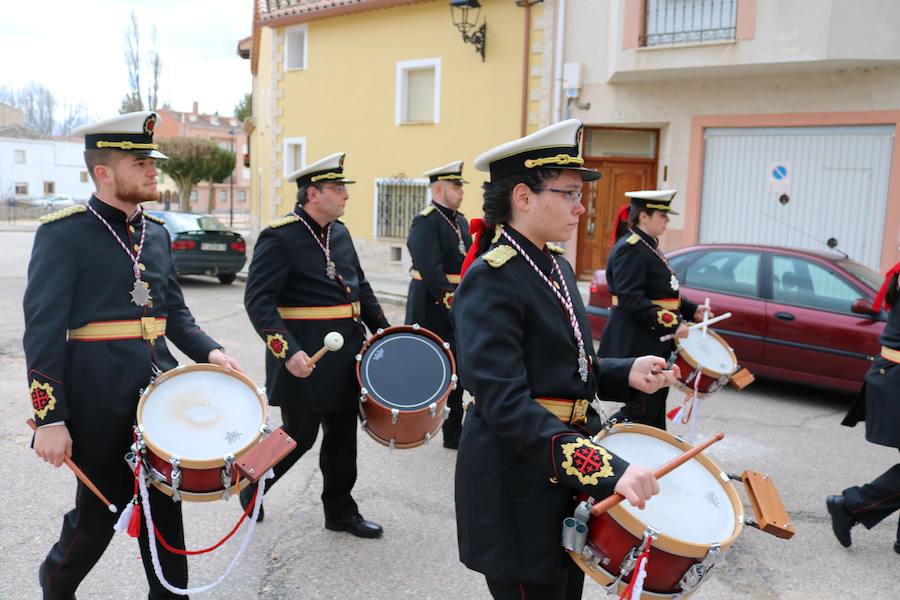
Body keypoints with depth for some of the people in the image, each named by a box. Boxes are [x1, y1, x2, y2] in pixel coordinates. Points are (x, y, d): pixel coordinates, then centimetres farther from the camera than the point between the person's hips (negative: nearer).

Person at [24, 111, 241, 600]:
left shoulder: (156, 232, 9)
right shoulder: (63, 233, -10)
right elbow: (43, 330, -13)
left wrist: (208, 352, -2)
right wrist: (49, 419, -16)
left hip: (158, 382, 6)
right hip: (99, 391, -5)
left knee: (164, 498, 12)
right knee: (102, 507, 9)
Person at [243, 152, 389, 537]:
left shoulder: (340, 233, 9)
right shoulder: (279, 237, -14)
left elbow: (360, 287, 18)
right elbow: (258, 301, -19)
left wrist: (384, 332, 11)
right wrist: (288, 352, -28)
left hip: (345, 356, 7)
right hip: (305, 360, -7)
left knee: (343, 435, 13)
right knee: (299, 437, 4)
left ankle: (340, 511, 27)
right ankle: (252, 485, 31)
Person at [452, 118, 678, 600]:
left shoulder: (556, 267, 8)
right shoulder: (491, 278, -20)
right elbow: (504, 401, -28)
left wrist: (626, 373, -2)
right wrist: (605, 468, -35)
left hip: (567, 473, 9)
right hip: (515, 483, -9)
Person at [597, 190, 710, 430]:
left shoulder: (649, 247, 16)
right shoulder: (629, 249, -15)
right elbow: (631, 299, -24)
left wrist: (692, 310, 10)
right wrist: (672, 324, -25)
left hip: (655, 344, 10)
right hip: (635, 345, -10)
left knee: (655, 408, 15)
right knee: (640, 410, -5)